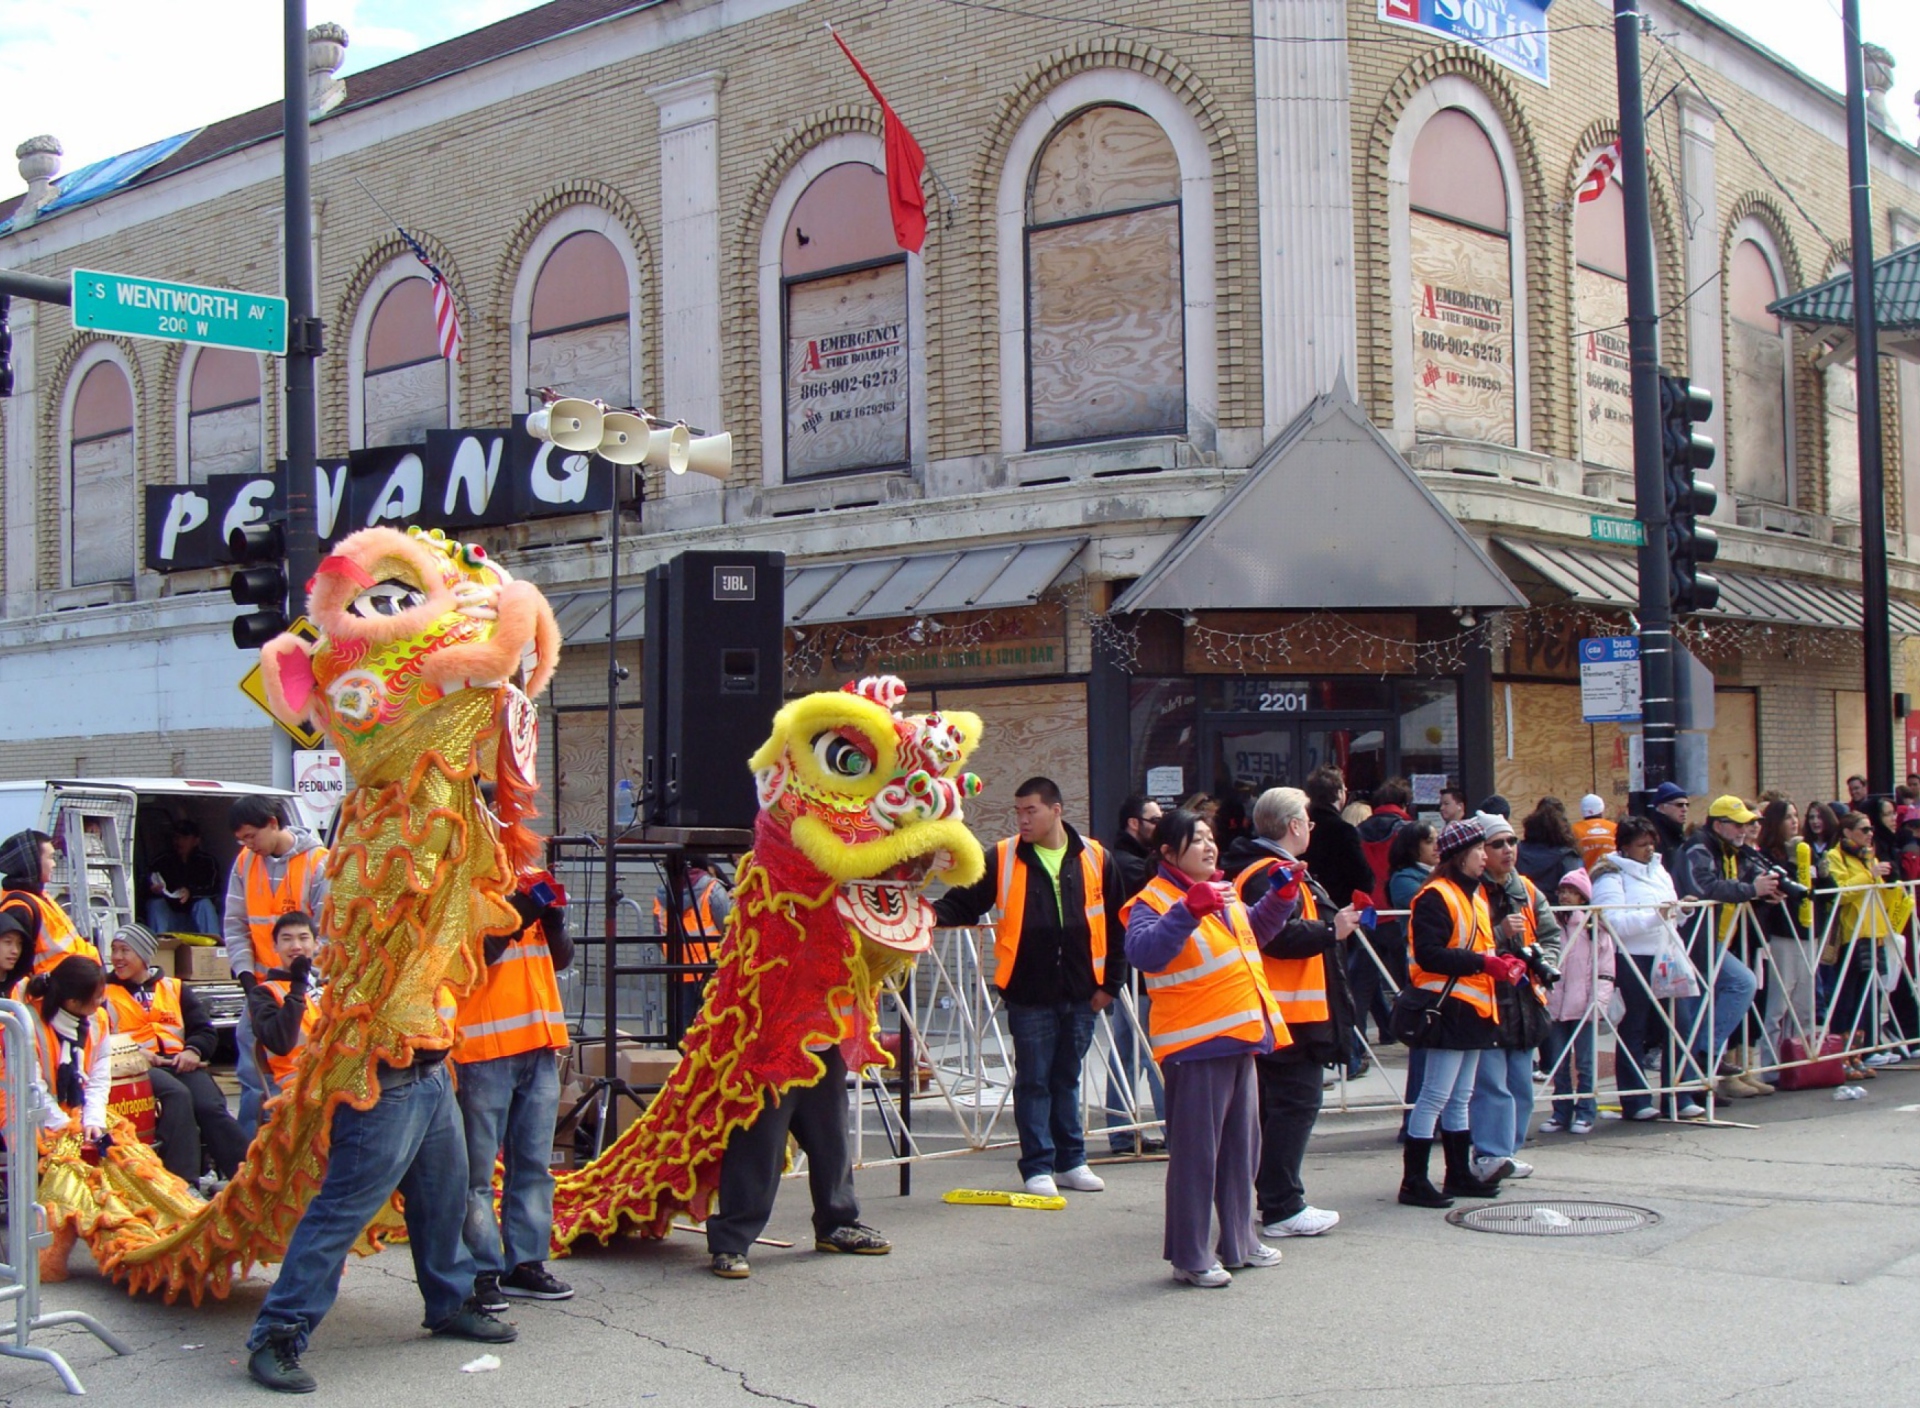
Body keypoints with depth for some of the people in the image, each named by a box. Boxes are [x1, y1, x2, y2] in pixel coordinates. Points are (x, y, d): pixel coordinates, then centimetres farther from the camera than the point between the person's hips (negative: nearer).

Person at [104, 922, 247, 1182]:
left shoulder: (174, 988, 25)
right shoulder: (105, 994, 17)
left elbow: (206, 1031, 17)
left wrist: (193, 1050, -5)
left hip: (181, 1063, 3)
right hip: (138, 1068, -3)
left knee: (211, 1107, -26)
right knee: (177, 1095, -35)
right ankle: (183, 1182, -41)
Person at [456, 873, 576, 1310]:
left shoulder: (528, 884, 15)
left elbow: (561, 958, 15)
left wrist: (553, 917, -2)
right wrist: (518, 913, -22)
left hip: (538, 1047, 7)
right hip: (483, 1050, -7)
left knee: (534, 1164, 10)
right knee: (478, 1170, -3)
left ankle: (525, 1262, 17)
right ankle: (482, 1270, 1)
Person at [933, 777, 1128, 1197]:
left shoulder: (1095, 859, 2)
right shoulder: (1002, 859, -1)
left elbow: (1116, 925, 8)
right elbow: (964, 903, 0)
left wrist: (1110, 983, 5)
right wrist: (935, 914, -21)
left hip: (1080, 994, 2)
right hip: (1029, 995, -2)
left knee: (1066, 1079, 14)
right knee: (1033, 1081, 2)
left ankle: (1071, 1161, 25)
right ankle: (1038, 1168, 10)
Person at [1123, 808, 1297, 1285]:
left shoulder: (1223, 892, 15)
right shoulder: (1152, 901, -12)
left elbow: (1256, 931, 33)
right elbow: (1142, 951, -31)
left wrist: (1282, 896, 18)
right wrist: (1190, 910, -39)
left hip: (1240, 1038, 9)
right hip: (1195, 1045, -9)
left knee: (1242, 1146, 17)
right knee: (1195, 1152, -4)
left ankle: (1238, 1241, 30)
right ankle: (1190, 1257, 4)